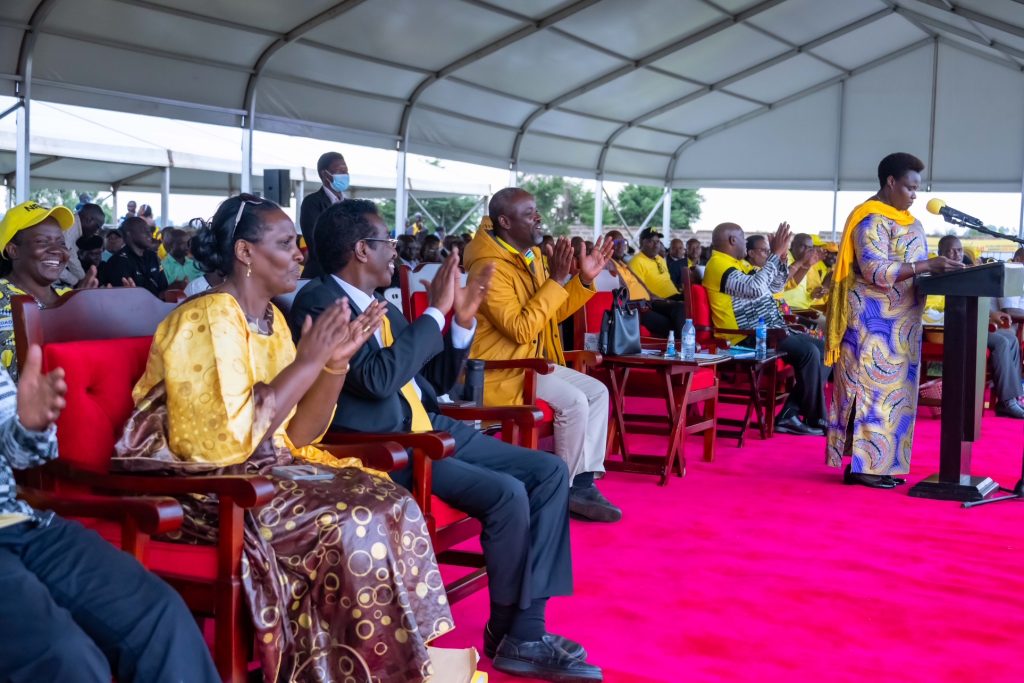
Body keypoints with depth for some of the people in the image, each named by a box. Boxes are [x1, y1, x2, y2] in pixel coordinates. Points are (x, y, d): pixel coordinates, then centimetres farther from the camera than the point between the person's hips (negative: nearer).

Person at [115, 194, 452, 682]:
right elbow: (227, 441, -26)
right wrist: (308, 361, -20)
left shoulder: (271, 319, 9)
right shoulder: (207, 319, -16)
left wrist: (335, 362, -6)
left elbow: (295, 435, 8)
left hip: (266, 469, 8)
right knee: (353, 525, -23)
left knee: (391, 506, -10)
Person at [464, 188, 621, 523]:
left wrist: (583, 280, 2)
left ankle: (585, 481, -1)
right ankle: (569, 490, -4)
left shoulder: (531, 255, 9)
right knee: (573, 402, -22)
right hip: (500, 370, -10)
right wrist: (556, 280, -25)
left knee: (597, 392, 0)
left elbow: (554, 313, 16)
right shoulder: (490, 264, -19)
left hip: (534, 362, 10)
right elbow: (520, 329, -26)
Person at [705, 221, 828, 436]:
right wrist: (776, 253, -21)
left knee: (822, 347, 2)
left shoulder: (739, 264, 20)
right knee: (809, 352, -24)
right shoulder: (718, 265, -12)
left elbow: (775, 286, 24)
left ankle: (790, 413, -4)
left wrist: (781, 256, 9)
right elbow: (756, 288, -27)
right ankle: (816, 420, -9)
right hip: (751, 338, -11)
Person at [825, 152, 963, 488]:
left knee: (888, 389, 9)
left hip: (896, 322, 9)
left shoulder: (900, 219, 16)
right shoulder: (872, 220, -14)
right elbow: (875, 271, -23)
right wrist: (925, 266, -27)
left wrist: (935, 269, 4)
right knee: (873, 388, -7)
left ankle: (873, 461, 13)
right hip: (874, 322, -9)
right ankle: (861, 465, -2)